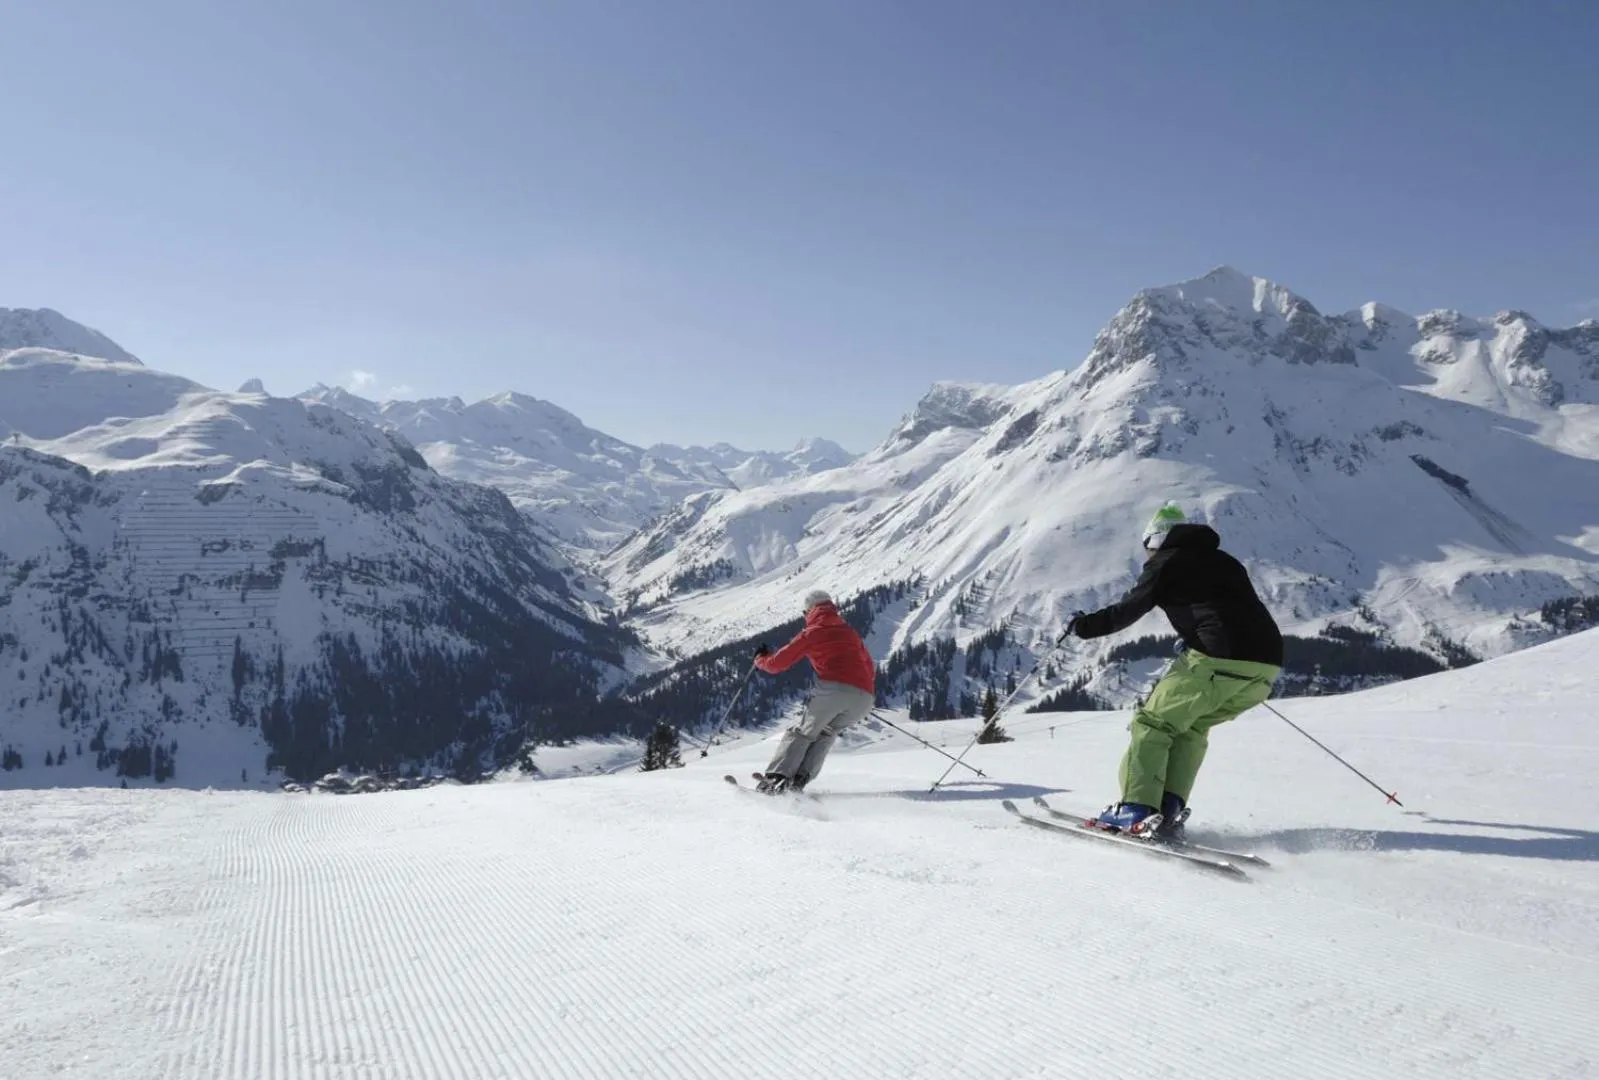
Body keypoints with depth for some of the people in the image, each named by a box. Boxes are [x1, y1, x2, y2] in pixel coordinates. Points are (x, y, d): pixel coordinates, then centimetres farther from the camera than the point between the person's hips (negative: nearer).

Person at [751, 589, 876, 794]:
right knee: (826, 733, 24)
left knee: (802, 733, 13)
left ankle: (776, 779, -4)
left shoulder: (811, 633, 14)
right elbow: (870, 669, 33)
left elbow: (776, 663, 14)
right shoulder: (850, 632, 27)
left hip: (832, 689, -4)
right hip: (864, 698, 4)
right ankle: (799, 779, 8)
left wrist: (760, 659, 35)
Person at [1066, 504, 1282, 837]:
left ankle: (1137, 809, -4)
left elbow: (1126, 611, 8)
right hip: (1267, 666, 7)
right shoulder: (1223, 561, 28)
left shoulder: (1165, 562, 8)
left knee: (1153, 721, 7)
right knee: (1192, 725, 23)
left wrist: (1082, 626, 22)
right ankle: (1170, 809, 12)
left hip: (1217, 660, -7)